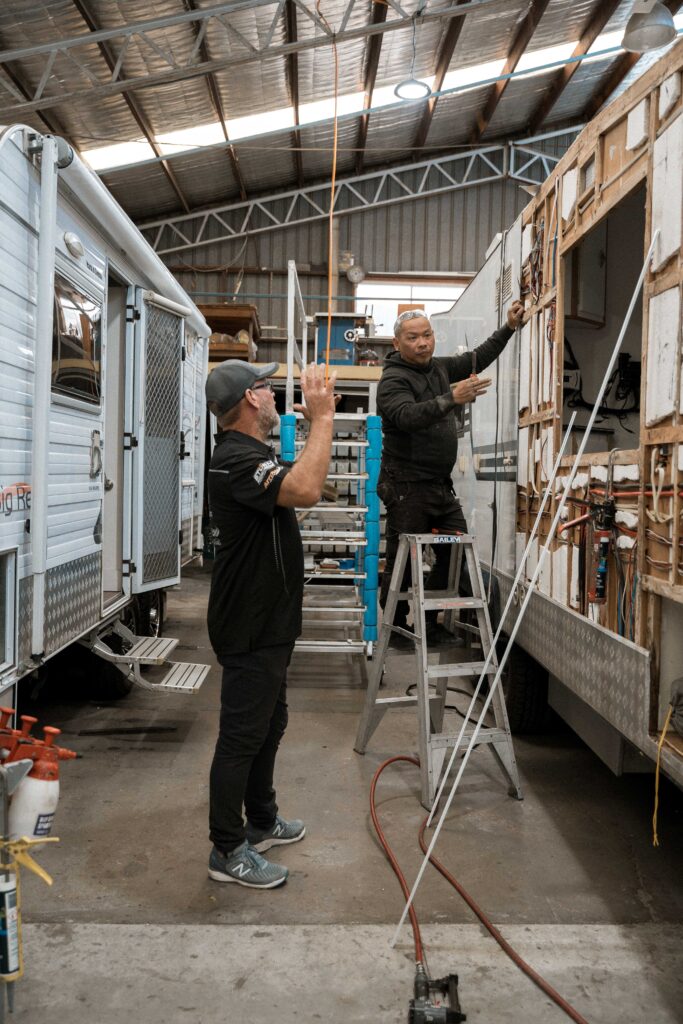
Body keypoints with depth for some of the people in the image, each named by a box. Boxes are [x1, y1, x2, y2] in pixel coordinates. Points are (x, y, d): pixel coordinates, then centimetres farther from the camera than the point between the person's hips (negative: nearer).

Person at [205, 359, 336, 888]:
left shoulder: (253, 452, 14)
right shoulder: (237, 459, -23)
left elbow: (299, 478, 28)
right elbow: (306, 490, -39)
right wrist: (323, 417, -32)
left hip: (268, 621, 11)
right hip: (250, 626, -11)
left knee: (269, 724, 22)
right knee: (242, 735, -1)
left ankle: (261, 821, 38)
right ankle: (228, 851, 12)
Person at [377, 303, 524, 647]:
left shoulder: (440, 367, 12)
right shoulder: (393, 380, -13)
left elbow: (478, 358, 26)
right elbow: (408, 416, -32)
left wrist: (509, 327, 19)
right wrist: (452, 398, -42)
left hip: (441, 484, 8)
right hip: (407, 486, -8)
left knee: (455, 553, 6)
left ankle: (429, 622, 18)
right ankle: (395, 627, 12)